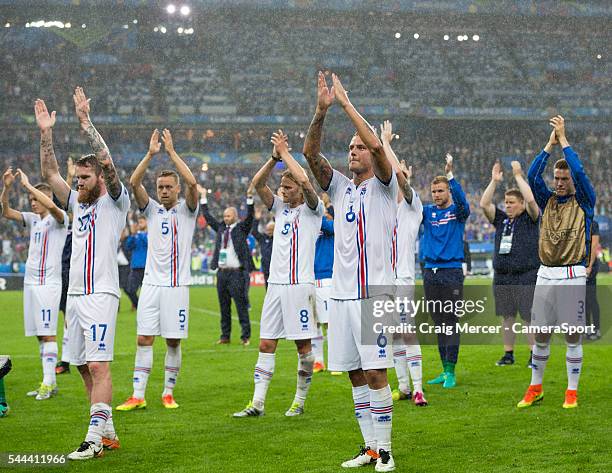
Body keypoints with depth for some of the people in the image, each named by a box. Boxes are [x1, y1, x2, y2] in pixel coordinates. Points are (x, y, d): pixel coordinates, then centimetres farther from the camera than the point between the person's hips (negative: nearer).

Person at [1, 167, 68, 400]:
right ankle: (49, 382, 12)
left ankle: (48, 383, -10)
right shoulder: (32, 219, 13)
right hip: (30, 282, 7)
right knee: (39, 334, 7)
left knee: (48, 333, -9)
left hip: (49, 283, -7)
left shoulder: (59, 218, -5)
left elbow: (52, 206, -27)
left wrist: (27, 185, -24)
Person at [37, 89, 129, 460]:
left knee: (98, 365, -14)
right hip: (74, 294, 8)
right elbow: (50, 172, 16)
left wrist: (86, 122, -19)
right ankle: (108, 432, 16)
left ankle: (94, 438, -18)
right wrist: (46, 132, 6)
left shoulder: (115, 202, -1)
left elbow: (108, 163, -15)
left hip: (101, 294, -8)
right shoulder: (78, 203, 18)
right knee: (85, 367, 9)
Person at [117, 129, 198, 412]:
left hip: (177, 285, -2)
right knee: (144, 340, -2)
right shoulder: (152, 210, 10)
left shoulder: (186, 210, 3)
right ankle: (138, 396, -1)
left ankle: (168, 393, 13)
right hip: (151, 283, 2)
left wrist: (171, 152, -14)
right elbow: (134, 183, -5)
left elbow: (192, 183, -16)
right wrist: (151, 154, -14)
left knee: (173, 342, 2)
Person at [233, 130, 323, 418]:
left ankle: (300, 401, 10)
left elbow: (304, 181, -18)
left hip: (300, 284, -6)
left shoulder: (312, 209, -1)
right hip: (276, 284, 6)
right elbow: (257, 184, 3)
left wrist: (286, 153, -11)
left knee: (303, 345, 0)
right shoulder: (280, 208, 15)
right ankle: (257, 403, -1)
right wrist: (274, 157, -8)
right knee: (266, 344, 1)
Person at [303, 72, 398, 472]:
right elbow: (311, 153, 3)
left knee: (376, 372, -9)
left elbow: (376, 143, -17)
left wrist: (346, 102, -13)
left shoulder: (383, 187, 1)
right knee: (356, 374, 7)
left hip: (375, 293, -6)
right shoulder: (341, 187, 15)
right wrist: (322, 109, -10)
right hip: (342, 293, 6)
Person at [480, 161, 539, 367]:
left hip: (526, 276, -5)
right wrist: (494, 181, -1)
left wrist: (518, 176, -11)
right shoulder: (501, 219, 13)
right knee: (507, 316, 8)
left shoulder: (530, 218, 1)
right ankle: (508, 354, 14)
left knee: (529, 316, -5)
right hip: (502, 277, 5)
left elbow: (531, 200, -17)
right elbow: (484, 204, 4)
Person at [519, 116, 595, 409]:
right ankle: (535, 388, 18)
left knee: (572, 336, 0)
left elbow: (580, 172, -12)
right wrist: (550, 144, -5)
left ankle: (572, 392, 7)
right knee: (541, 335, 7)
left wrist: (563, 139, -7)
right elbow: (532, 176, -2)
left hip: (572, 277, -3)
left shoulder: (584, 203, 3)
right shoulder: (547, 200, 12)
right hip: (546, 275, 3)